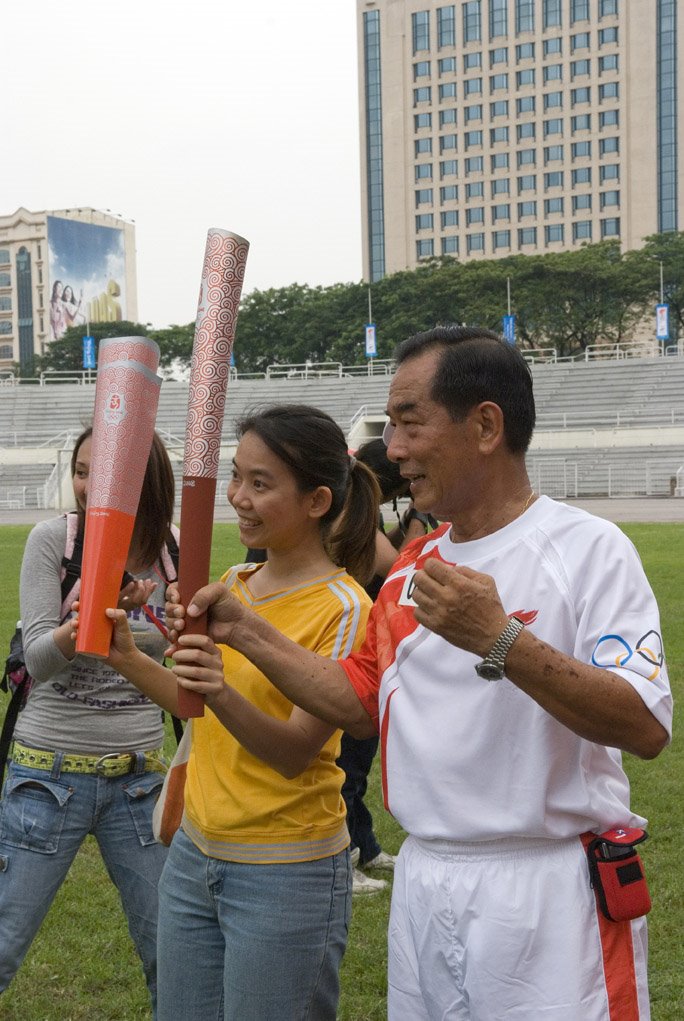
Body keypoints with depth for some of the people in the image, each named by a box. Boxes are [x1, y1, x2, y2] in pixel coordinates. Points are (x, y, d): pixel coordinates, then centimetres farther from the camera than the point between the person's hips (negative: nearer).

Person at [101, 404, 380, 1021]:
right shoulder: (236, 584, 6)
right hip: (195, 855, 7)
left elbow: (296, 750, -21)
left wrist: (223, 694, -38)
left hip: (286, 875, -7)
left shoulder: (342, 607, -16)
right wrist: (129, 659, -1)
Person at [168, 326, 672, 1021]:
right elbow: (360, 704, 14)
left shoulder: (587, 548, -13)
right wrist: (243, 631, 6)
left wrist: (499, 641, -32)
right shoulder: (414, 567, 10)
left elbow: (647, 727, -22)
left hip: (549, 897, -6)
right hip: (424, 883, 7)